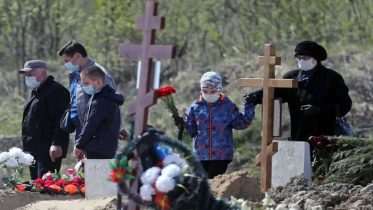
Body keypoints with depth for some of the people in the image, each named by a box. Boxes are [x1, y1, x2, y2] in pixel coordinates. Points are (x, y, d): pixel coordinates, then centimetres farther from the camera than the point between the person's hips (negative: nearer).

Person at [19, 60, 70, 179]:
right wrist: (27, 146, 24)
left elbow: (61, 120, -19)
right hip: (34, 150, 10)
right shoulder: (36, 92, 20)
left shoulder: (56, 91, -11)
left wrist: (57, 144, -26)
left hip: (48, 151, -10)